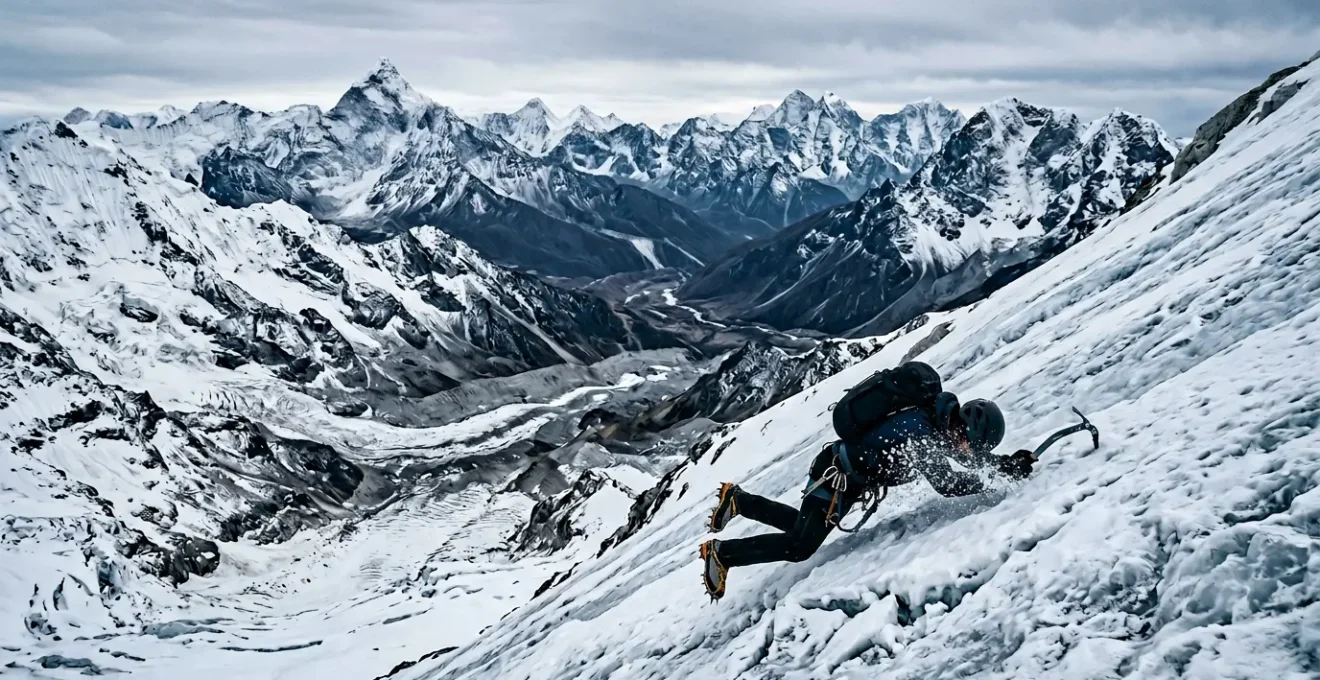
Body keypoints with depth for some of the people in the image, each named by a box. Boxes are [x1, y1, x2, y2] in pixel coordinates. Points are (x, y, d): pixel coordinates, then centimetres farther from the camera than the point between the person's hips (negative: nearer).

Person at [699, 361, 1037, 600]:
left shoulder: (944, 419, -1)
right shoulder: (921, 431, -29)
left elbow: (973, 458, 12)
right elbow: (946, 483, -30)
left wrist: (1010, 465, -2)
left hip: (847, 475, 10)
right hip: (837, 473, -10)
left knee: (802, 526, 23)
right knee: (799, 546, -9)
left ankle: (738, 500, 32)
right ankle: (723, 553, 0)